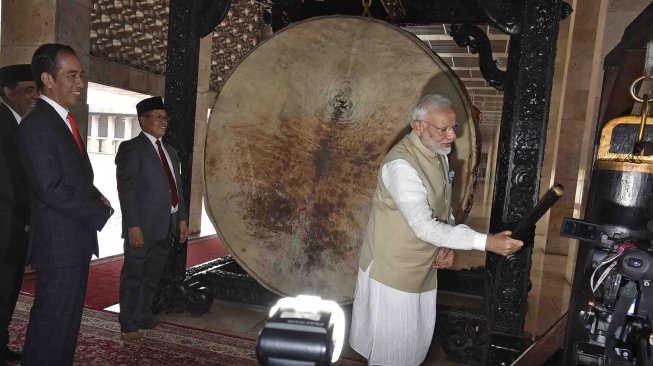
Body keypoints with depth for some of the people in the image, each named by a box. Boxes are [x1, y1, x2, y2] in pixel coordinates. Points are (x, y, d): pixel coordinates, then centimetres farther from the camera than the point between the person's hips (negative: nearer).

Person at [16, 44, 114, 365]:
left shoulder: (64, 120, 15)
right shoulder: (36, 124, -15)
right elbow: (51, 189, -21)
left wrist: (96, 196, 2)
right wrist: (101, 213, -13)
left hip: (75, 242, 9)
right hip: (59, 243, -9)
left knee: (67, 322, 19)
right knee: (51, 325, 2)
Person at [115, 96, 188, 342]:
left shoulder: (170, 152, 17)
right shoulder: (131, 148, -7)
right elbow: (126, 190, -14)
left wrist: (182, 218, 10)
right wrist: (133, 226, -19)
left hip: (166, 226, 7)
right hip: (143, 226, -7)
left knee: (153, 276, 17)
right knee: (134, 275, 6)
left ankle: (144, 316, 31)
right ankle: (129, 324, 20)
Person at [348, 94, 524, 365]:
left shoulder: (438, 153, 0)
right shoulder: (401, 164, -28)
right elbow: (424, 226, -33)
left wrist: (448, 246, -3)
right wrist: (486, 242, -36)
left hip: (422, 265, 8)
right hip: (392, 267, -8)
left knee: (418, 335, 20)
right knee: (392, 339, 8)